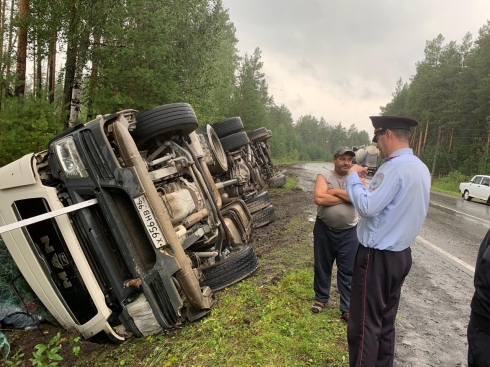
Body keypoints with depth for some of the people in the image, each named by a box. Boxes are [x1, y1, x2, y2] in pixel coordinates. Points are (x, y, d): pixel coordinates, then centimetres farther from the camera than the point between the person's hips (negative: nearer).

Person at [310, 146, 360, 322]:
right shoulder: (323, 177, -5)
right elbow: (319, 199, -22)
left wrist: (335, 191, -17)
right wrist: (347, 196, -15)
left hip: (349, 233, 0)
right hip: (324, 230, 0)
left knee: (347, 271, 7)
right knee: (322, 266, 15)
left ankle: (347, 308, 20)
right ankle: (321, 298, 36)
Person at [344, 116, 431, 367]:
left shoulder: (394, 167, -20)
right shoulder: (421, 168, 8)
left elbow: (367, 207, -23)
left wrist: (353, 178, -10)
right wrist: (372, 183, 13)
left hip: (377, 256, -9)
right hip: (401, 254, 9)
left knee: (365, 323, 2)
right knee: (386, 319, 19)